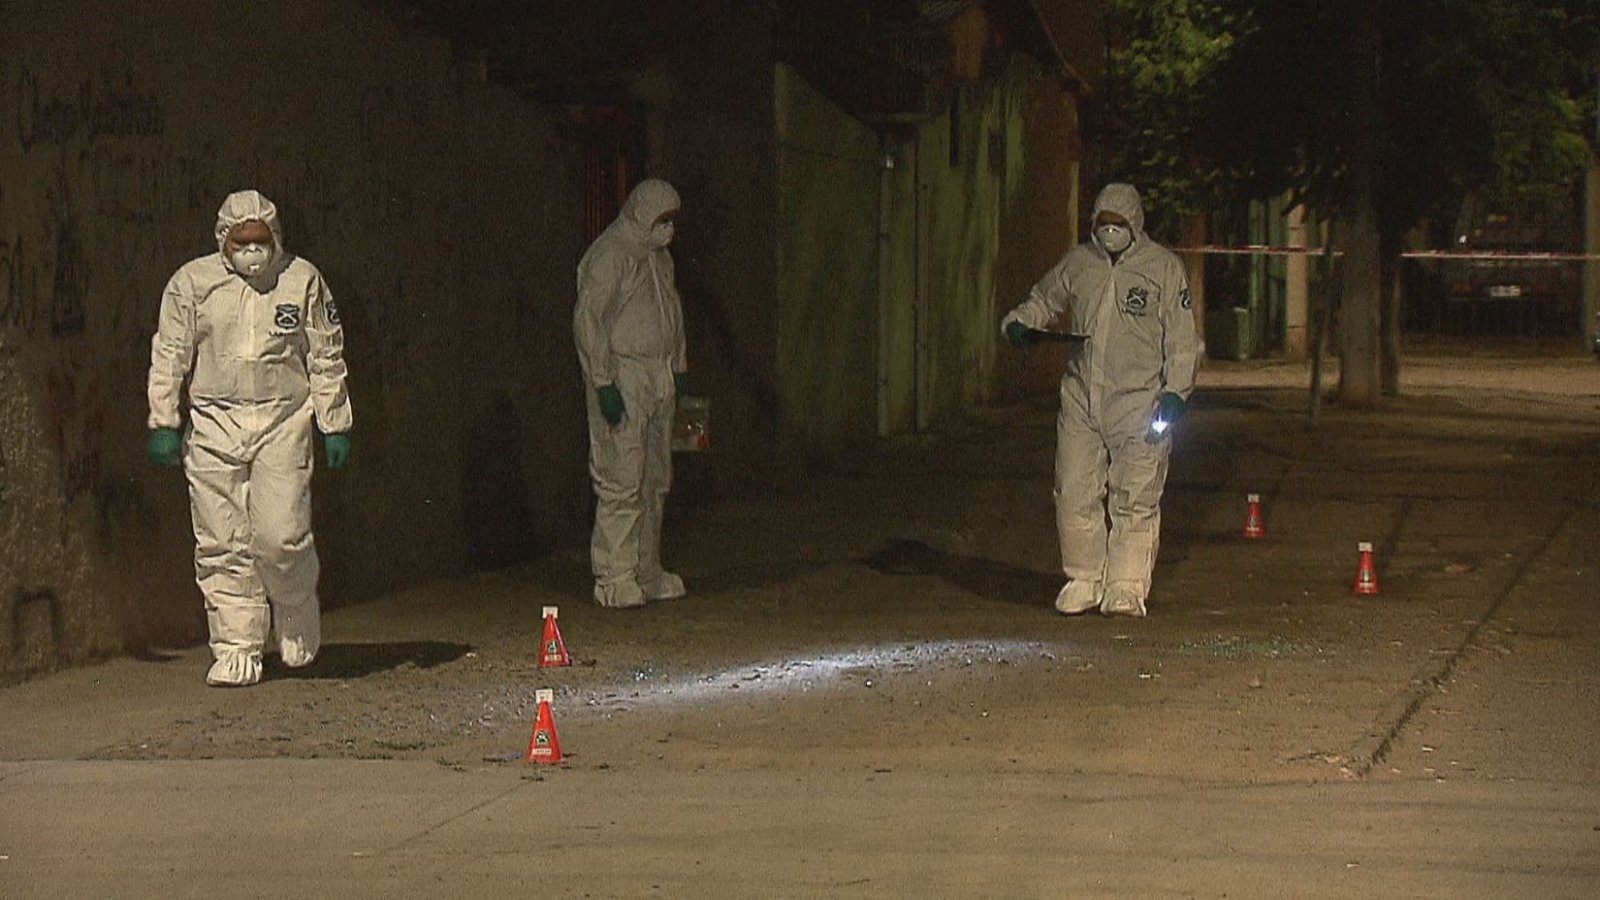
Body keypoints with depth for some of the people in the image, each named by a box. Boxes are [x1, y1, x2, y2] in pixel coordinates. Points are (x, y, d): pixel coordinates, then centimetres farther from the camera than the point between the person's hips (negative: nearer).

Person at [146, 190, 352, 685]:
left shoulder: (302, 280, 3)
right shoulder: (191, 283, 3)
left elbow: (326, 359, 9)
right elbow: (169, 356, 8)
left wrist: (335, 425, 8)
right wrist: (164, 423, 3)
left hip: (283, 423, -1)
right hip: (214, 425, 1)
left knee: (281, 536, -12)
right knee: (222, 545, -1)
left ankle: (297, 619, 17)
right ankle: (236, 649, 8)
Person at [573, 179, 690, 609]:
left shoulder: (658, 256, 16)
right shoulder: (609, 256, -12)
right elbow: (588, 321, -16)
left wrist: (679, 365, 22)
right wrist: (603, 384, -20)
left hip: (658, 380, 9)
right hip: (622, 377, -9)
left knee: (655, 480, 12)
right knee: (621, 480, -10)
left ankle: (647, 573, 19)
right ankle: (614, 579, -7)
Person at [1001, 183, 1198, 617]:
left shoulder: (1163, 268, 0)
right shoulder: (1077, 263, 10)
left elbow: (1181, 338, 0)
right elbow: (1044, 300, 26)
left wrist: (1175, 393, -8)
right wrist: (1019, 322, 5)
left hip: (1139, 403, -3)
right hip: (1081, 398, 3)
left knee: (1134, 500, -2)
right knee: (1074, 495, 2)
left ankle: (1126, 588, 5)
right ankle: (1083, 580, 14)